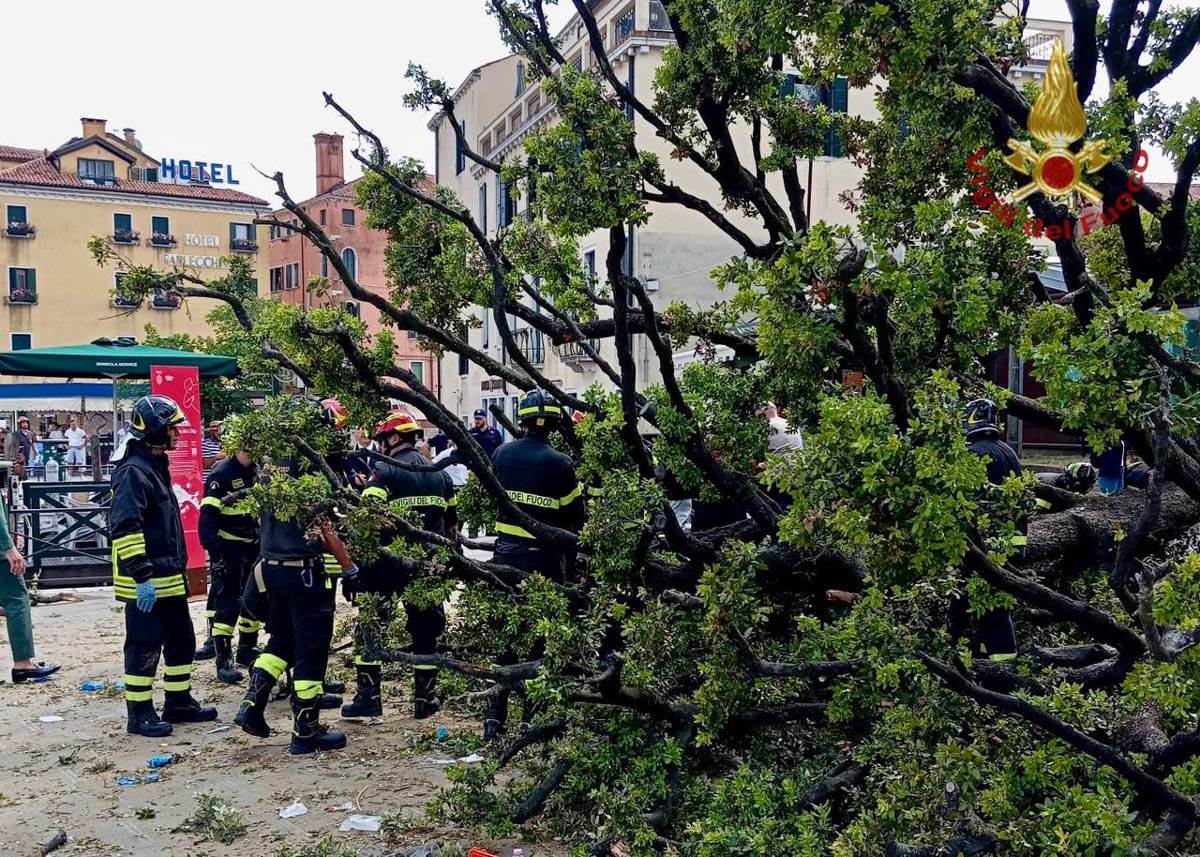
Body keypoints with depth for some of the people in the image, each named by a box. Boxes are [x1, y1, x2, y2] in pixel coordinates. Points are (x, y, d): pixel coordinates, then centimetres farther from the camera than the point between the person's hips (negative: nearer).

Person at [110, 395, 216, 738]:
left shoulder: (157, 467, 16)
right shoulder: (133, 472, -16)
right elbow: (124, 529, -23)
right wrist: (141, 577, -25)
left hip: (170, 578, 10)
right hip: (146, 583, -10)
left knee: (181, 641, 16)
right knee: (144, 647, -1)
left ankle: (179, 703, 28)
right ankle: (139, 714, 10)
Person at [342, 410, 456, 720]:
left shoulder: (384, 470, -8)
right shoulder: (439, 473, 11)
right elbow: (451, 525, 16)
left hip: (388, 563, -5)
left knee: (369, 627, 7)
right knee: (425, 630, 13)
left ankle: (368, 697, 6)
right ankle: (425, 699, 19)